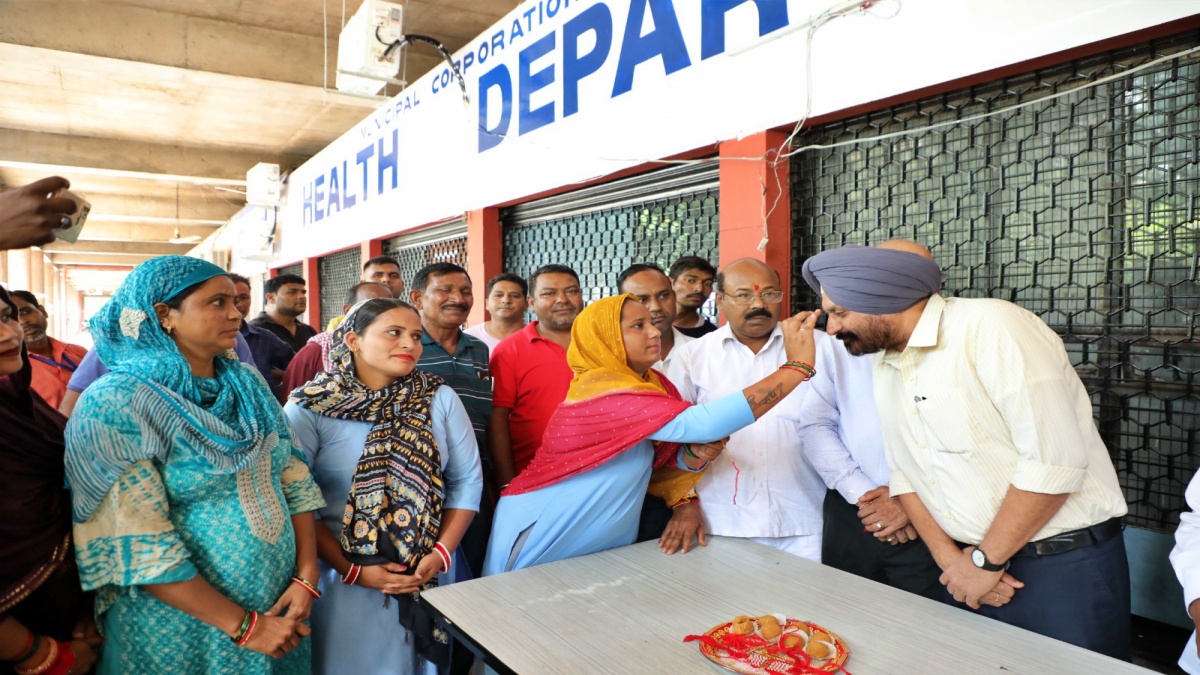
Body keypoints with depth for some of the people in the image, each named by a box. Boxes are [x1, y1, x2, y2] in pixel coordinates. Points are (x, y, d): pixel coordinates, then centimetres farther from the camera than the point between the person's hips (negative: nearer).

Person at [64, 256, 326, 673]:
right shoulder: (115, 404, -16)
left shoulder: (248, 383, 2)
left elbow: (294, 479, 2)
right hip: (183, 628, -5)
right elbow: (139, 548, -20)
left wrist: (306, 576, -8)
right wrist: (243, 626, -18)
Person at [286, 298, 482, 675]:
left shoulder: (441, 400, -2)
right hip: (341, 576, -2)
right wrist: (351, 570, -15)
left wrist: (441, 553, -10)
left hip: (428, 574, 3)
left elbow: (467, 481, 0)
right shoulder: (308, 408, -8)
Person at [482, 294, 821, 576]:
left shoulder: (650, 384, -2)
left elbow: (668, 454, 3)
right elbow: (701, 422, -38)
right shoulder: (602, 393, -28)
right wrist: (798, 366, -38)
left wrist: (698, 454, -21)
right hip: (543, 545, -7)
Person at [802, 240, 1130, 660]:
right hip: (970, 566, 6)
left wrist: (985, 561, -16)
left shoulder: (991, 327, -19)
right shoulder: (883, 365, 4)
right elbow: (904, 472, 7)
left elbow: (1055, 460, -23)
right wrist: (949, 558, -5)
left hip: (1065, 567, -6)